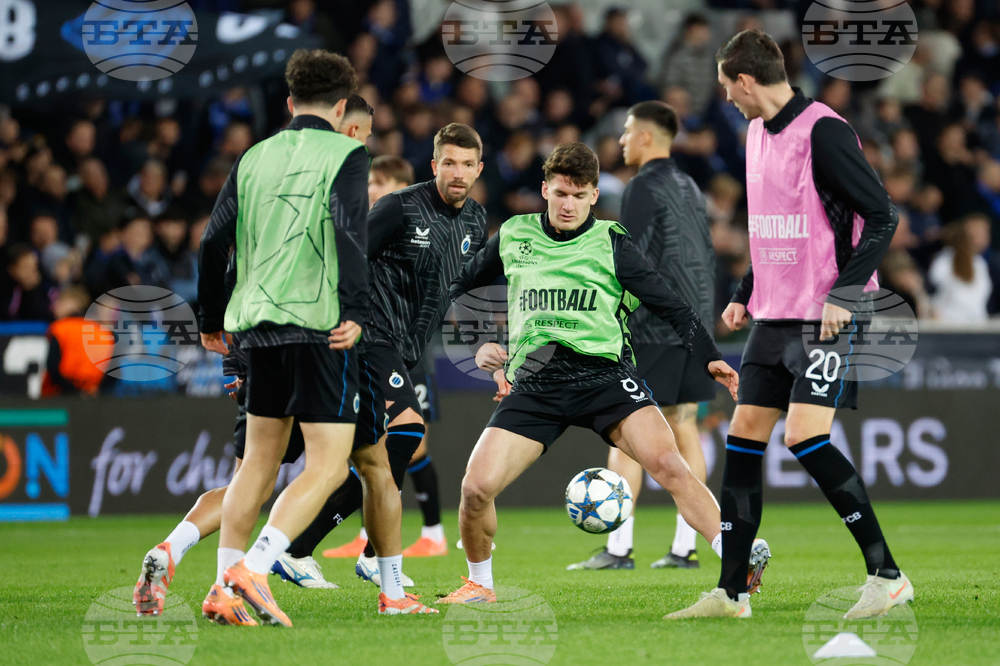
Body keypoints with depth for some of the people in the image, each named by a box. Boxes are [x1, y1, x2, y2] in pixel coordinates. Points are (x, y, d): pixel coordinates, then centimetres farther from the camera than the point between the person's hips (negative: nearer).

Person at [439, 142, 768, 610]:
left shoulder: (611, 243, 5)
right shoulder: (513, 236, 13)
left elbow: (669, 306, 4)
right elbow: (461, 289, 28)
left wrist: (709, 359, -8)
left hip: (603, 373, -2)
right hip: (533, 384, 2)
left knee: (668, 465, -24)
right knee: (476, 487, -12)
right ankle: (479, 584, 14)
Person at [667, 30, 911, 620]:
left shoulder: (823, 132, -14)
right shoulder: (758, 134, 14)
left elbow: (882, 217, -15)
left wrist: (843, 294, -20)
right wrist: (745, 296, 19)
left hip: (827, 318, -9)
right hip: (774, 316, 9)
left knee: (806, 436, -18)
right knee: (743, 437, 5)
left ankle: (887, 576, -10)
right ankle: (731, 593, 11)